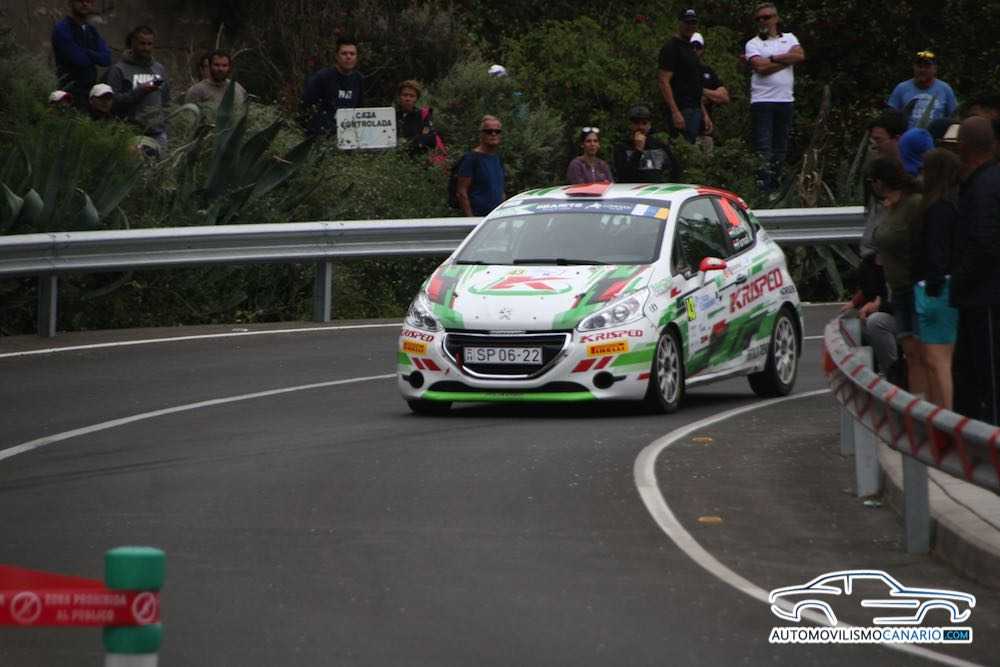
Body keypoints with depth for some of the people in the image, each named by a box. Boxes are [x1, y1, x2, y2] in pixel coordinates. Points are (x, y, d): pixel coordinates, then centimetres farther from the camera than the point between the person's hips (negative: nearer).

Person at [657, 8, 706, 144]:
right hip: (682, 111, -9)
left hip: (695, 110, 9)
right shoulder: (671, 48, -8)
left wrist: (704, 113, 22)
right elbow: (664, 83, -16)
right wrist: (675, 112, -23)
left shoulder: (689, 49, 21)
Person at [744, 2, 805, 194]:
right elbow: (760, 67, -12)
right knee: (763, 148, -10)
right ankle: (762, 188, -13)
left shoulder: (789, 39, 15)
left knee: (781, 147, 6)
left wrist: (772, 59, -7)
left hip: (785, 99, 4)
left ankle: (775, 184, 13)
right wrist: (787, 59, -4)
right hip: (762, 100, -4)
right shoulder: (753, 44, 5)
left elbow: (800, 55, -4)